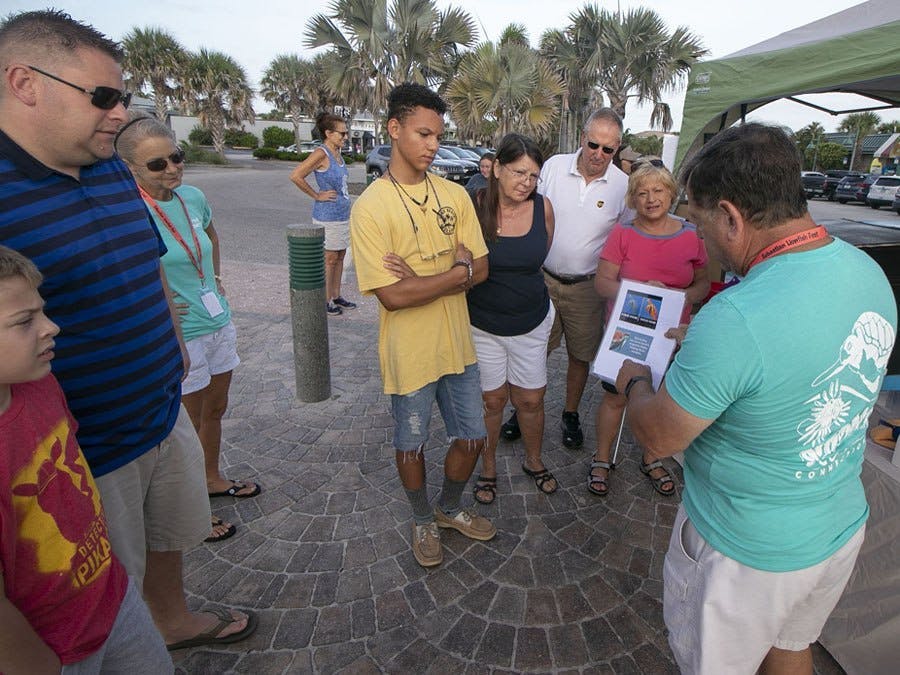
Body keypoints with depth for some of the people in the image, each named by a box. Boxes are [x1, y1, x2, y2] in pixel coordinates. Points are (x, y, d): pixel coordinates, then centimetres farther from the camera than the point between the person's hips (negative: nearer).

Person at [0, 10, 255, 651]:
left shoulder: (116, 171, 3)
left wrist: (173, 346, 19)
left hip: (166, 413, 8)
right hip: (81, 454, -7)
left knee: (170, 536, 29)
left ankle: (175, 620, 55)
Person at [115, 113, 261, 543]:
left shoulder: (192, 197, 1)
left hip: (219, 324, 7)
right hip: (178, 337, -7)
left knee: (215, 409, 22)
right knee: (189, 425, 9)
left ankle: (213, 479, 45)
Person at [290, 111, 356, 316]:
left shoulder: (337, 152, 10)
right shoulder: (321, 153, -15)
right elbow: (295, 176, -23)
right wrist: (316, 195, -15)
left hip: (343, 214, 8)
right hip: (328, 216, -8)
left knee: (339, 256, 14)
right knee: (329, 259, -1)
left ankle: (336, 296, 25)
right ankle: (326, 301, 11)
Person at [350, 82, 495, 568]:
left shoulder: (455, 195, 0)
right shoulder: (370, 208, -15)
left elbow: (480, 270, -5)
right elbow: (392, 296, -22)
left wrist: (419, 280, -19)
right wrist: (457, 270, -16)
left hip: (457, 344, 5)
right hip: (409, 354, -4)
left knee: (471, 438, 17)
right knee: (411, 445, 16)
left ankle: (450, 509, 46)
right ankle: (423, 520, 45)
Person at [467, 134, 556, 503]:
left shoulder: (543, 207, -6)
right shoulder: (474, 207, -15)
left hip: (531, 321, 2)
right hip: (483, 323, -2)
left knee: (531, 400, 13)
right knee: (492, 400, 12)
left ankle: (534, 460, 41)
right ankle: (488, 466, 36)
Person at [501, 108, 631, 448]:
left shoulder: (623, 185, -5)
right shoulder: (553, 166, -4)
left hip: (587, 286, 0)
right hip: (543, 277, 1)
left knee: (580, 355, 12)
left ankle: (571, 415, 33)